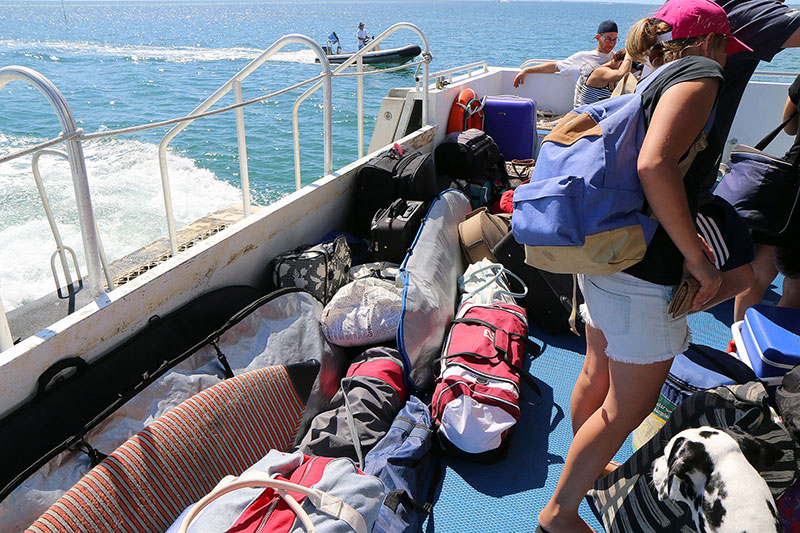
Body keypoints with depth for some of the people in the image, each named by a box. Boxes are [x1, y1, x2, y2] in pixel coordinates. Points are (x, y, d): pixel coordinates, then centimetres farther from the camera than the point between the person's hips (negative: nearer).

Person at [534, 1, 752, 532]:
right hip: (644, 270, -9)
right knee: (631, 405, 5)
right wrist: (698, 255, -20)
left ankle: (585, 467, 47)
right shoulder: (700, 71, -10)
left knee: (598, 374, 24)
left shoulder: (654, 82, 16)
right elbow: (656, 164, -28)